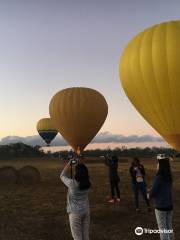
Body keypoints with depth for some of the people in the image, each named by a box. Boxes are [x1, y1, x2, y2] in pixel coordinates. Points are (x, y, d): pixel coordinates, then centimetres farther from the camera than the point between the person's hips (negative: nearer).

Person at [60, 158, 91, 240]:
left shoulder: (72, 183, -22)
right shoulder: (87, 183, -9)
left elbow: (62, 175, -4)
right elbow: (83, 172, 13)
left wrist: (69, 163, -1)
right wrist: (79, 164, 11)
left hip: (75, 213, -5)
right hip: (86, 211, 5)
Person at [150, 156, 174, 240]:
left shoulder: (158, 178, -21)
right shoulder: (169, 177, 1)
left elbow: (152, 193, -16)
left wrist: (150, 194, 5)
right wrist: (153, 191, 7)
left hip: (160, 207, -6)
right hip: (169, 206, 7)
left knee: (162, 229, 7)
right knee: (169, 227, 19)